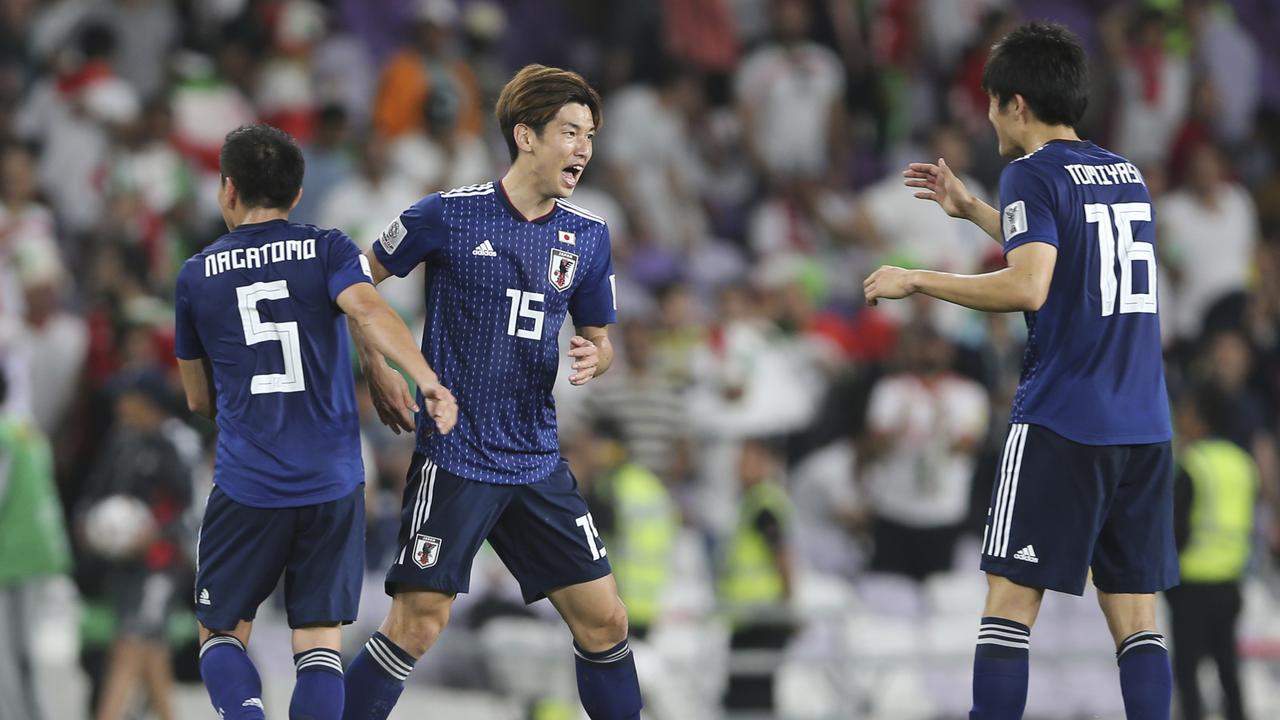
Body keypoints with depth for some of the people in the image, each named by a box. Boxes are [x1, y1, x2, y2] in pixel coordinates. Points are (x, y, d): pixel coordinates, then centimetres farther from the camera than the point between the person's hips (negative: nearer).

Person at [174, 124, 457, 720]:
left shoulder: (196, 276, 8)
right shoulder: (328, 251, 4)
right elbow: (368, 310, -18)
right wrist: (427, 380, -28)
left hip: (245, 487, 0)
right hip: (333, 484, 0)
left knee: (222, 635, 11)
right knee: (319, 644, 6)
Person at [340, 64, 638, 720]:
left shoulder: (588, 237, 7)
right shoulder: (449, 215, -8)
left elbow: (599, 339, 17)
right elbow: (358, 282, 5)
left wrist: (593, 357, -6)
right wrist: (378, 372, -1)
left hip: (538, 463, 5)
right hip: (454, 457, -5)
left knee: (604, 620, 4)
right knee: (418, 622, -10)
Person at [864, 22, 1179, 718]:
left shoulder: (1033, 174, -7)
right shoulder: (1127, 177, 16)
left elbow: (1029, 288, -21)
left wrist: (916, 281, -12)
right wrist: (972, 210, 39)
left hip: (1059, 424, -7)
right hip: (1144, 426, 7)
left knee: (1011, 599, -3)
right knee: (1135, 614, 6)